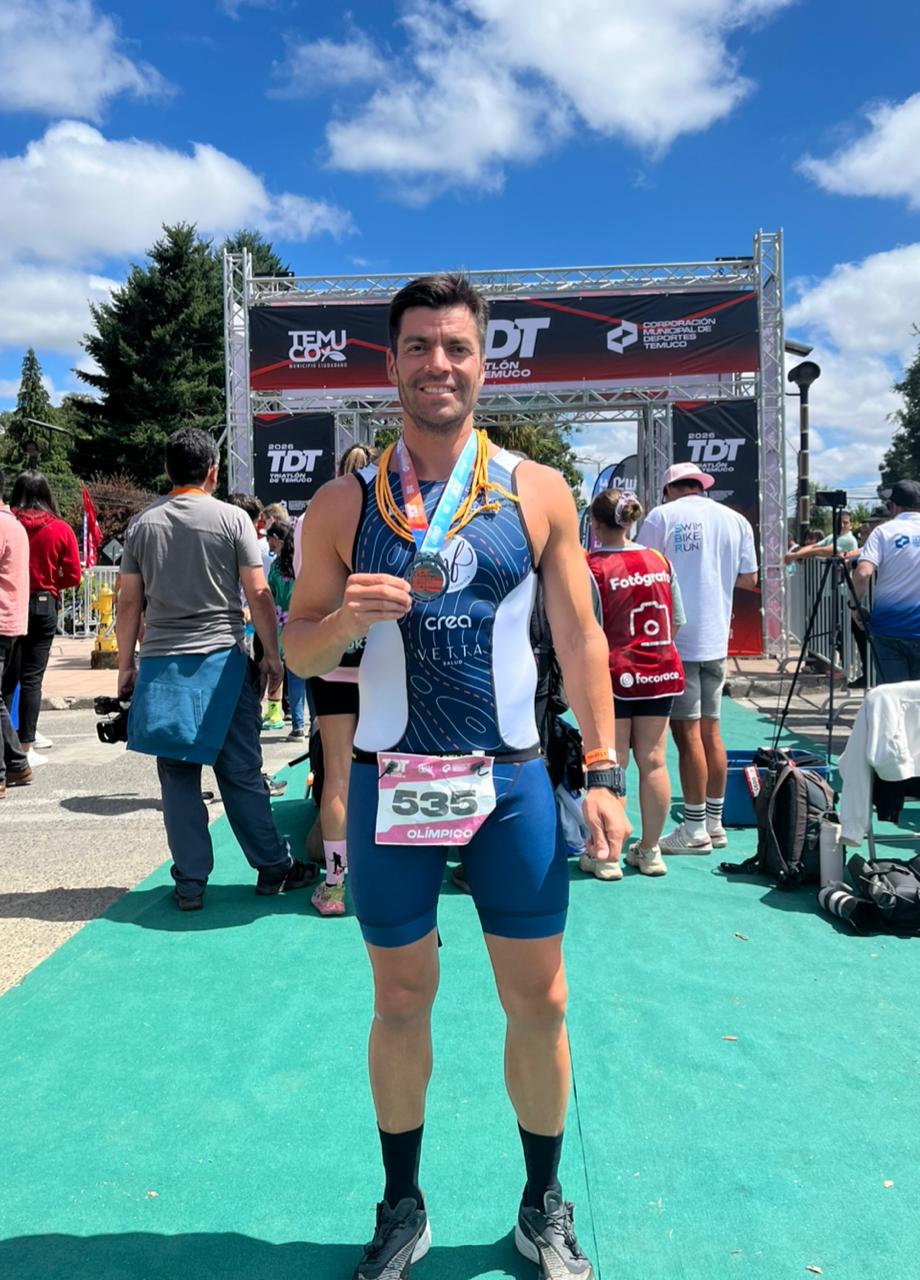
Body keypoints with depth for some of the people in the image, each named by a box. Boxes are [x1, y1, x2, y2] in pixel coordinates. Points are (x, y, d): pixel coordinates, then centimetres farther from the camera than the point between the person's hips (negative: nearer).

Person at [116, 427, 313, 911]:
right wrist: (272, 653, 4)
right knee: (241, 773, 6)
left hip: (161, 664, 2)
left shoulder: (142, 524, 7)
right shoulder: (232, 518, -2)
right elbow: (258, 594, -5)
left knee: (178, 778, 6)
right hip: (221, 660, -2)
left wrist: (126, 664, 14)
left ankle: (190, 884, 11)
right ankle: (273, 869, 16)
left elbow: (129, 602, 7)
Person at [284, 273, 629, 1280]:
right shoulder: (344, 504, 1)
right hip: (388, 785, 0)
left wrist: (603, 773, -2)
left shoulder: (537, 493, 1)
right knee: (401, 1004, 14)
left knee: (537, 1003, 10)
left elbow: (580, 640, 4)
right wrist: (346, 617, -18)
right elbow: (298, 648, 5)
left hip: (511, 782, 0)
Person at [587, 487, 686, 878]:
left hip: (614, 674, -5)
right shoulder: (660, 561, 6)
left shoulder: (594, 567, -11)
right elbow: (677, 621, 11)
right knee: (653, 761, 9)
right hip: (660, 671, 5)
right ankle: (650, 851, 19)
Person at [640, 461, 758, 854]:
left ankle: (695, 830, 3)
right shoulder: (736, 520, 9)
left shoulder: (662, 516, -5)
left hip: (675, 638, -5)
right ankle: (714, 824, 20)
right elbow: (749, 579, 11)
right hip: (716, 640, 5)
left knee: (687, 733, -2)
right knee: (710, 730, 12)